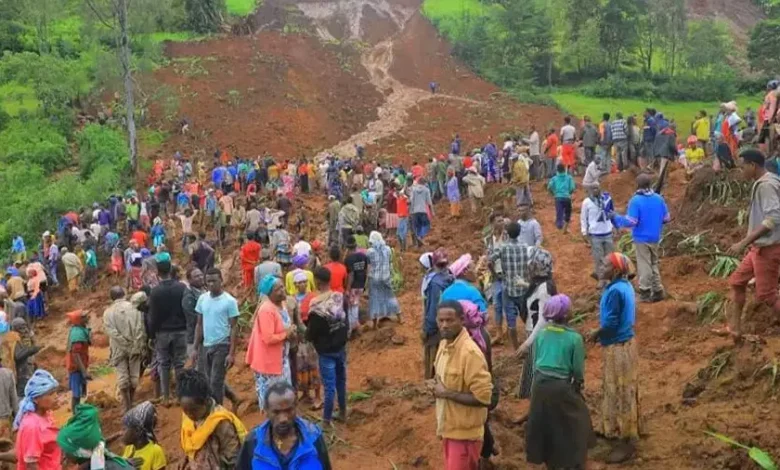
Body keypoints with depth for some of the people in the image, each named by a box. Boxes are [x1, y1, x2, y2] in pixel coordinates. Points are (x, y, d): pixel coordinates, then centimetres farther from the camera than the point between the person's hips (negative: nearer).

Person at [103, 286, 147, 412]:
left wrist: (125, 344, -10)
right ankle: (131, 403, 21)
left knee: (122, 377, 4)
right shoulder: (134, 307, -1)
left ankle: (127, 406, 5)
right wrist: (140, 345, -5)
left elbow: (111, 332, -11)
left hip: (119, 349, -1)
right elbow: (140, 328, -8)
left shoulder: (108, 312, -2)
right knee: (134, 375, 11)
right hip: (135, 347, 1)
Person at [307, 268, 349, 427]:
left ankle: (326, 420, 13)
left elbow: (311, 333, -15)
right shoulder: (340, 298, -6)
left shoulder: (317, 306, -24)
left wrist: (308, 336, 5)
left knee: (329, 386, 2)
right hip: (341, 347, 6)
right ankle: (342, 413, 34)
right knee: (341, 381, 20)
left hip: (326, 351, -6)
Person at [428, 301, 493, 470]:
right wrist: (436, 386, -2)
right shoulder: (444, 344, 3)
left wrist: (446, 393, -21)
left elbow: (483, 397, -26)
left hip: (464, 432, -8)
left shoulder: (470, 352, -24)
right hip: (448, 427, 9)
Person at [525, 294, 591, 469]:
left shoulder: (540, 334, -2)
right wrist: (577, 386, 12)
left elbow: (535, 363, 6)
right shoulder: (574, 338, -14)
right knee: (575, 425, 14)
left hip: (540, 386, 5)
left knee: (545, 424, 20)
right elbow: (578, 371, -7)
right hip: (561, 387, -5)